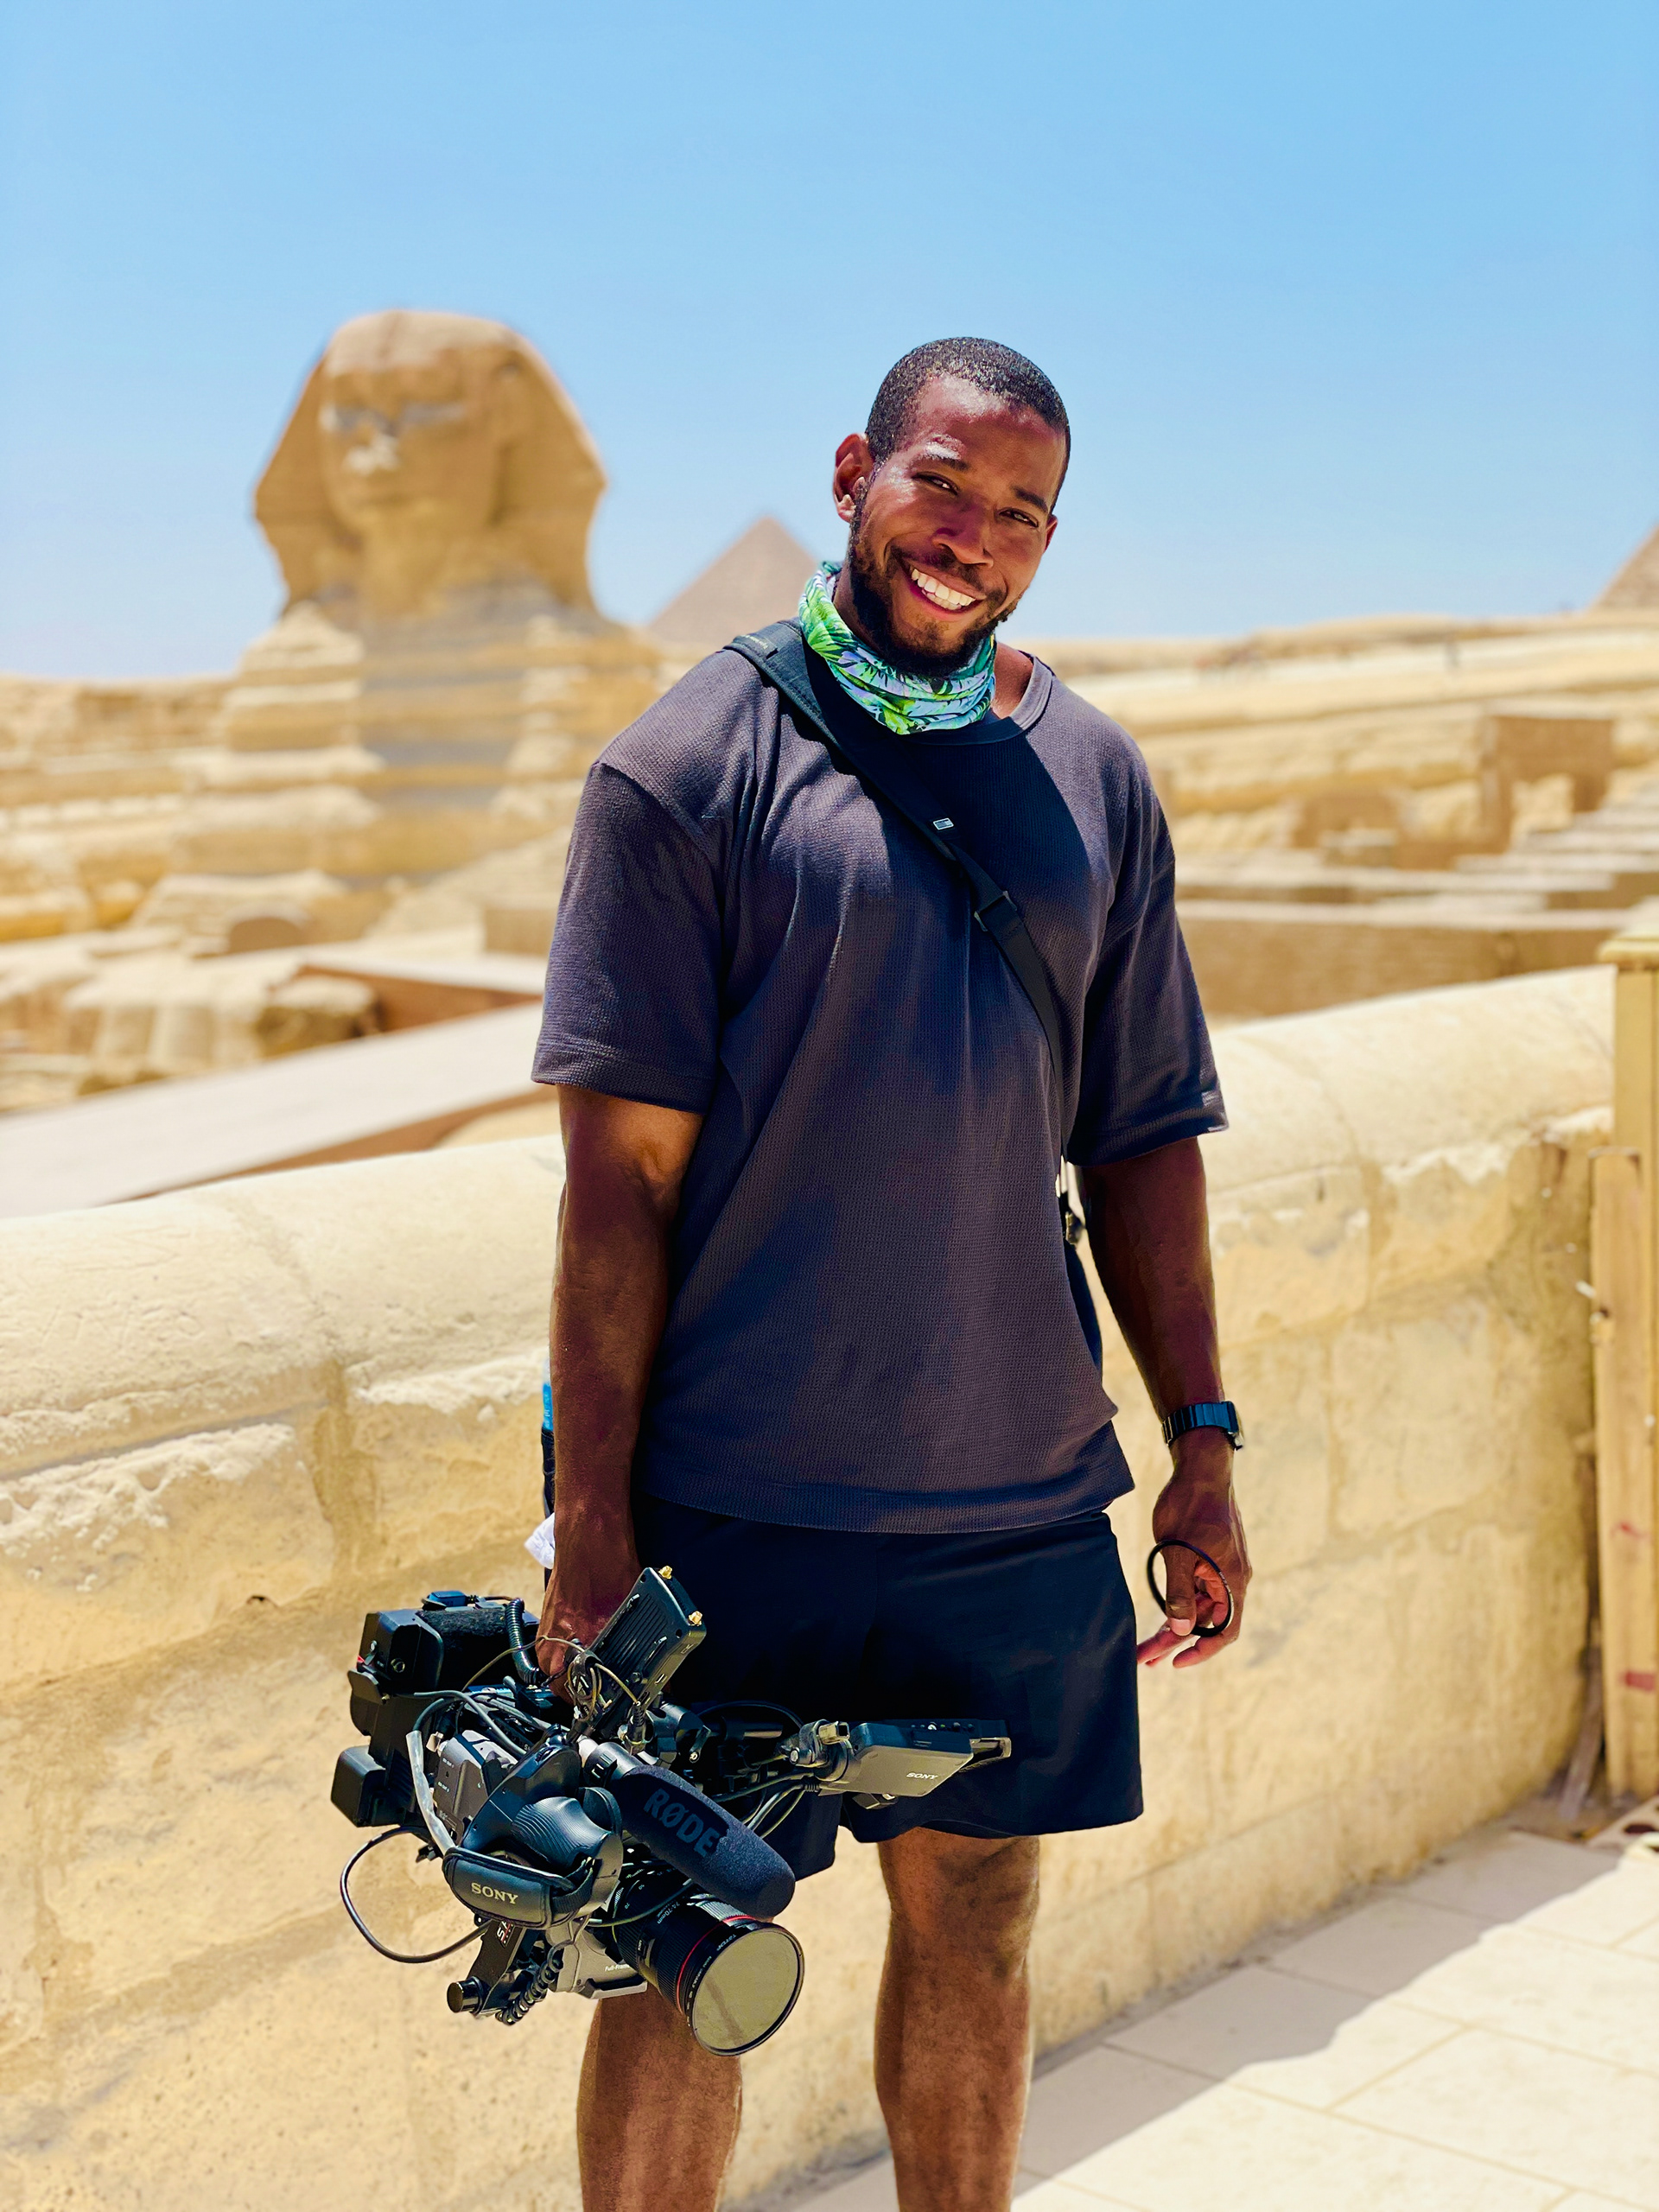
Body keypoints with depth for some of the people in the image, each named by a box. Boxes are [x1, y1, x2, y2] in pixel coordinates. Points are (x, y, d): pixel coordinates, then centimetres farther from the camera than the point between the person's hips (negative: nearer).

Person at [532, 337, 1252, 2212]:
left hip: (1022, 1496, 4)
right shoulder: (695, 760, -5)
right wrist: (592, 1518, -11)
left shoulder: (1094, 777, 9)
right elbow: (620, 1166, -8)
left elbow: (1142, 1135, 12)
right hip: (735, 1500, -4)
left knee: (975, 1931, 16)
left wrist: (1202, 1440, 8)